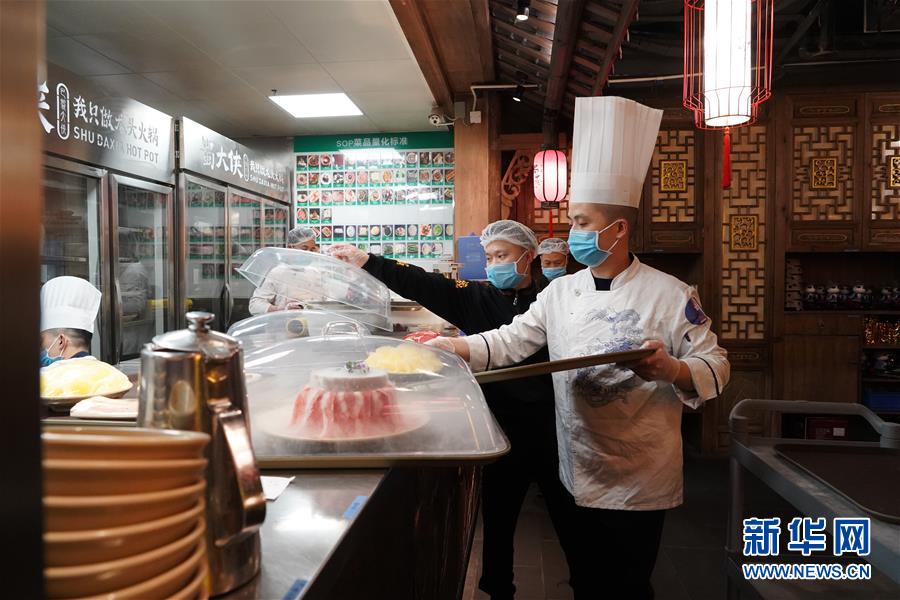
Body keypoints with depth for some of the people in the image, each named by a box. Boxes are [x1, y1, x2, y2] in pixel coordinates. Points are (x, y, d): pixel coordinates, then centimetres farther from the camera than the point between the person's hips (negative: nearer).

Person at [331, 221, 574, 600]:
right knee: (498, 519, 14)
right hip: (501, 430, 2)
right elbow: (422, 285, -9)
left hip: (552, 428, -1)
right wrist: (367, 262, -17)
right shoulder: (478, 299, 1)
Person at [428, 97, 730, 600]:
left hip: (639, 479, -5)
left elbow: (714, 366, -10)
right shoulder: (560, 293, 2)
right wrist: (447, 346, -8)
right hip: (578, 473, 5)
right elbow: (509, 343, 3)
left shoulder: (670, 294, -12)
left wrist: (672, 371, -30)